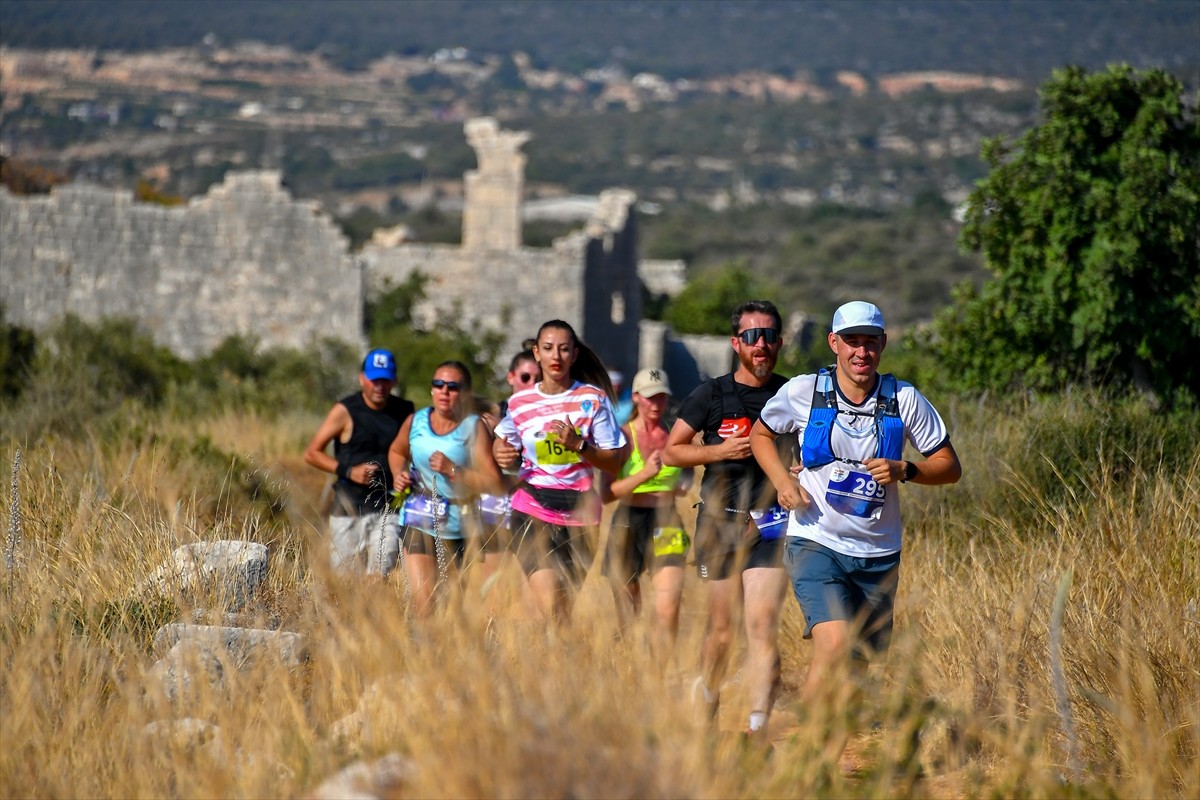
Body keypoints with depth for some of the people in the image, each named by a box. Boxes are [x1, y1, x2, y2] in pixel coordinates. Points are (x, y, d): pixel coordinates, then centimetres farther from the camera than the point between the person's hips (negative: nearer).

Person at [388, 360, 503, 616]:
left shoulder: (473, 427, -9)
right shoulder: (416, 422, 1)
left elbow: (493, 482, -17)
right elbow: (396, 452, 25)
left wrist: (452, 470, -24)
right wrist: (398, 474, 5)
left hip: (456, 526, -1)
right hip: (417, 521, 1)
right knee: (423, 603, -10)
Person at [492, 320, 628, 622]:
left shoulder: (593, 399, 0)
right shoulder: (520, 402, 4)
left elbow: (615, 461, 0)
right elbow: (502, 439, 23)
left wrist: (578, 445, -16)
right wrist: (503, 455, 0)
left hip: (578, 511, 0)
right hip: (533, 512, 0)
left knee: (571, 605, 4)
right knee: (549, 609, -16)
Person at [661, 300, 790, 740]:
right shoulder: (711, 394, 3)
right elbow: (671, 452, 7)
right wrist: (720, 451, -9)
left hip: (768, 526, -1)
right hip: (719, 522, 1)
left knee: (762, 628, -15)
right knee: (720, 630, 10)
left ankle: (758, 724, -22)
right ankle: (707, 714, 32)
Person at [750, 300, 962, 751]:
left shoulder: (904, 400, 0)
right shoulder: (803, 392, -3)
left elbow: (950, 467, 5)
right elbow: (761, 434, 15)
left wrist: (904, 471, -14)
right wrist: (782, 481, -3)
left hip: (878, 556, 3)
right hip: (816, 544, -3)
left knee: (857, 664, 8)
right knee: (833, 643, -24)